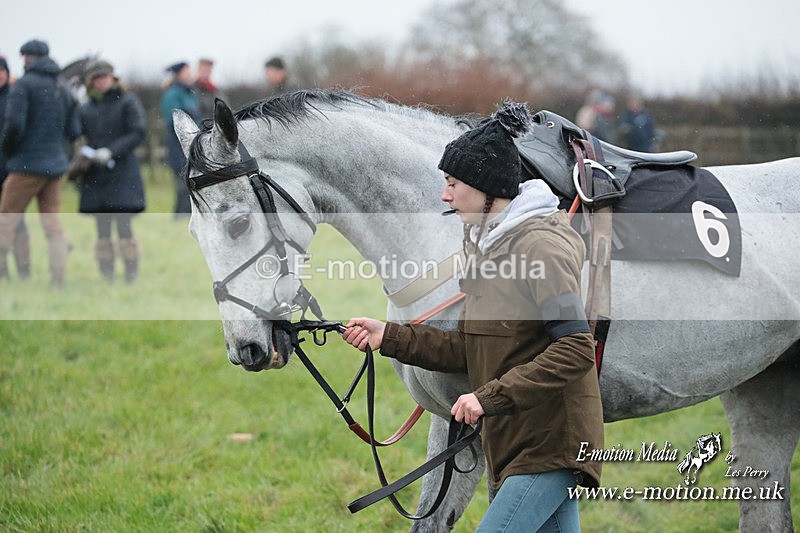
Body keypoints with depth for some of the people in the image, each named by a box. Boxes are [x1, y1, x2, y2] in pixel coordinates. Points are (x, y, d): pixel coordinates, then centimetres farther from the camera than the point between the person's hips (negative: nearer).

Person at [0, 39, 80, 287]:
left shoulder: (23, 85, -9)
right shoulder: (64, 88, 11)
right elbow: (73, 131, 12)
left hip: (27, 164, -6)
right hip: (56, 165, 6)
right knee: (53, 224, 5)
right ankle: (58, 280, -1)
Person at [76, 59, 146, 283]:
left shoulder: (128, 102, 1)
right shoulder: (86, 109, 13)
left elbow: (138, 134, -8)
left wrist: (110, 152, -17)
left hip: (122, 174, -4)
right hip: (95, 178, 4)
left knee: (123, 226, -10)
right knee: (102, 230, 4)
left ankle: (131, 278, -6)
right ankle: (106, 279, 6)